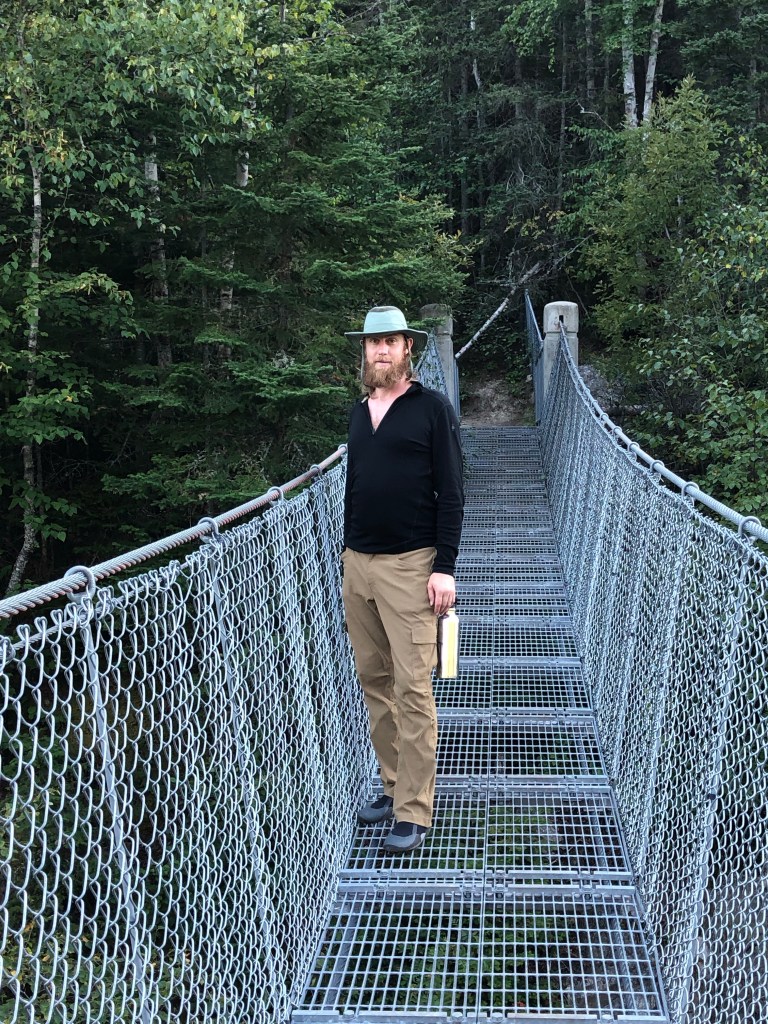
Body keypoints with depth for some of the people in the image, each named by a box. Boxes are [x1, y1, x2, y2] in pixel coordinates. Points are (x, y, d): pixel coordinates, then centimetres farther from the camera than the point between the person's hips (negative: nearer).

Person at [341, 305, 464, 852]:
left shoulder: (432, 408, -3)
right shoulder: (359, 412, 15)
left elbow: (451, 493, -6)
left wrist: (445, 568, -12)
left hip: (410, 565, -6)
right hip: (358, 561, 6)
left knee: (413, 688, -6)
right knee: (374, 682, 9)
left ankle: (413, 812, 0)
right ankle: (395, 785, 21)